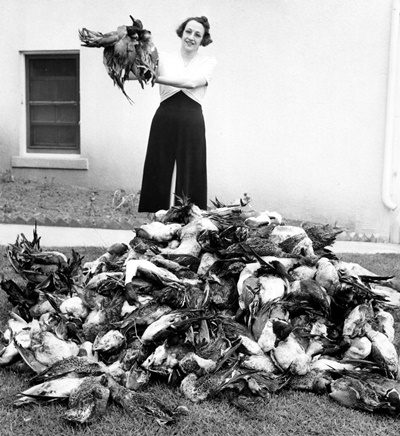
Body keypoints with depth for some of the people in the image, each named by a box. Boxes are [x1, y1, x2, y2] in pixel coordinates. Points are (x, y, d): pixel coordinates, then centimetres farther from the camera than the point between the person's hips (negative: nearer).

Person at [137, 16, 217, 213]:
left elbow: (191, 82, -13)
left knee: (190, 176, 1)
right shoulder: (164, 58, 10)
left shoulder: (208, 62, 6)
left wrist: (155, 78, -20)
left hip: (192, 123, 0)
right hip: (164, 120, 1)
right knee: (157, 174, 1)